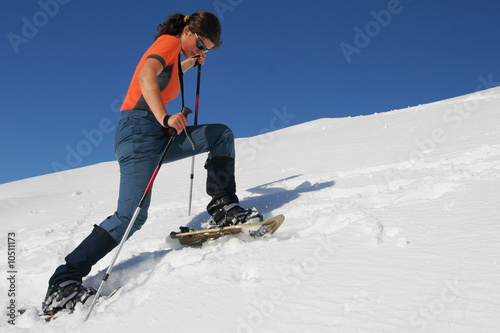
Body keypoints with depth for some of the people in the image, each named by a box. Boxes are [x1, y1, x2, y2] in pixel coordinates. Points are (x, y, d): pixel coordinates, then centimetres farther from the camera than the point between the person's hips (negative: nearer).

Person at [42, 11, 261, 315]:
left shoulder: (174, 52, 23)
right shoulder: (170, 42, -3)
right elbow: (146, 76, -26)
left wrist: (190, 64, 39)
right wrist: (165, 118, -39)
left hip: (159, 135, 10)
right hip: (140, 128, -10)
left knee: (221, 134, 7)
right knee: (131, 216, -19)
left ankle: (223, 209, 1)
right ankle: (62, 284, -17)